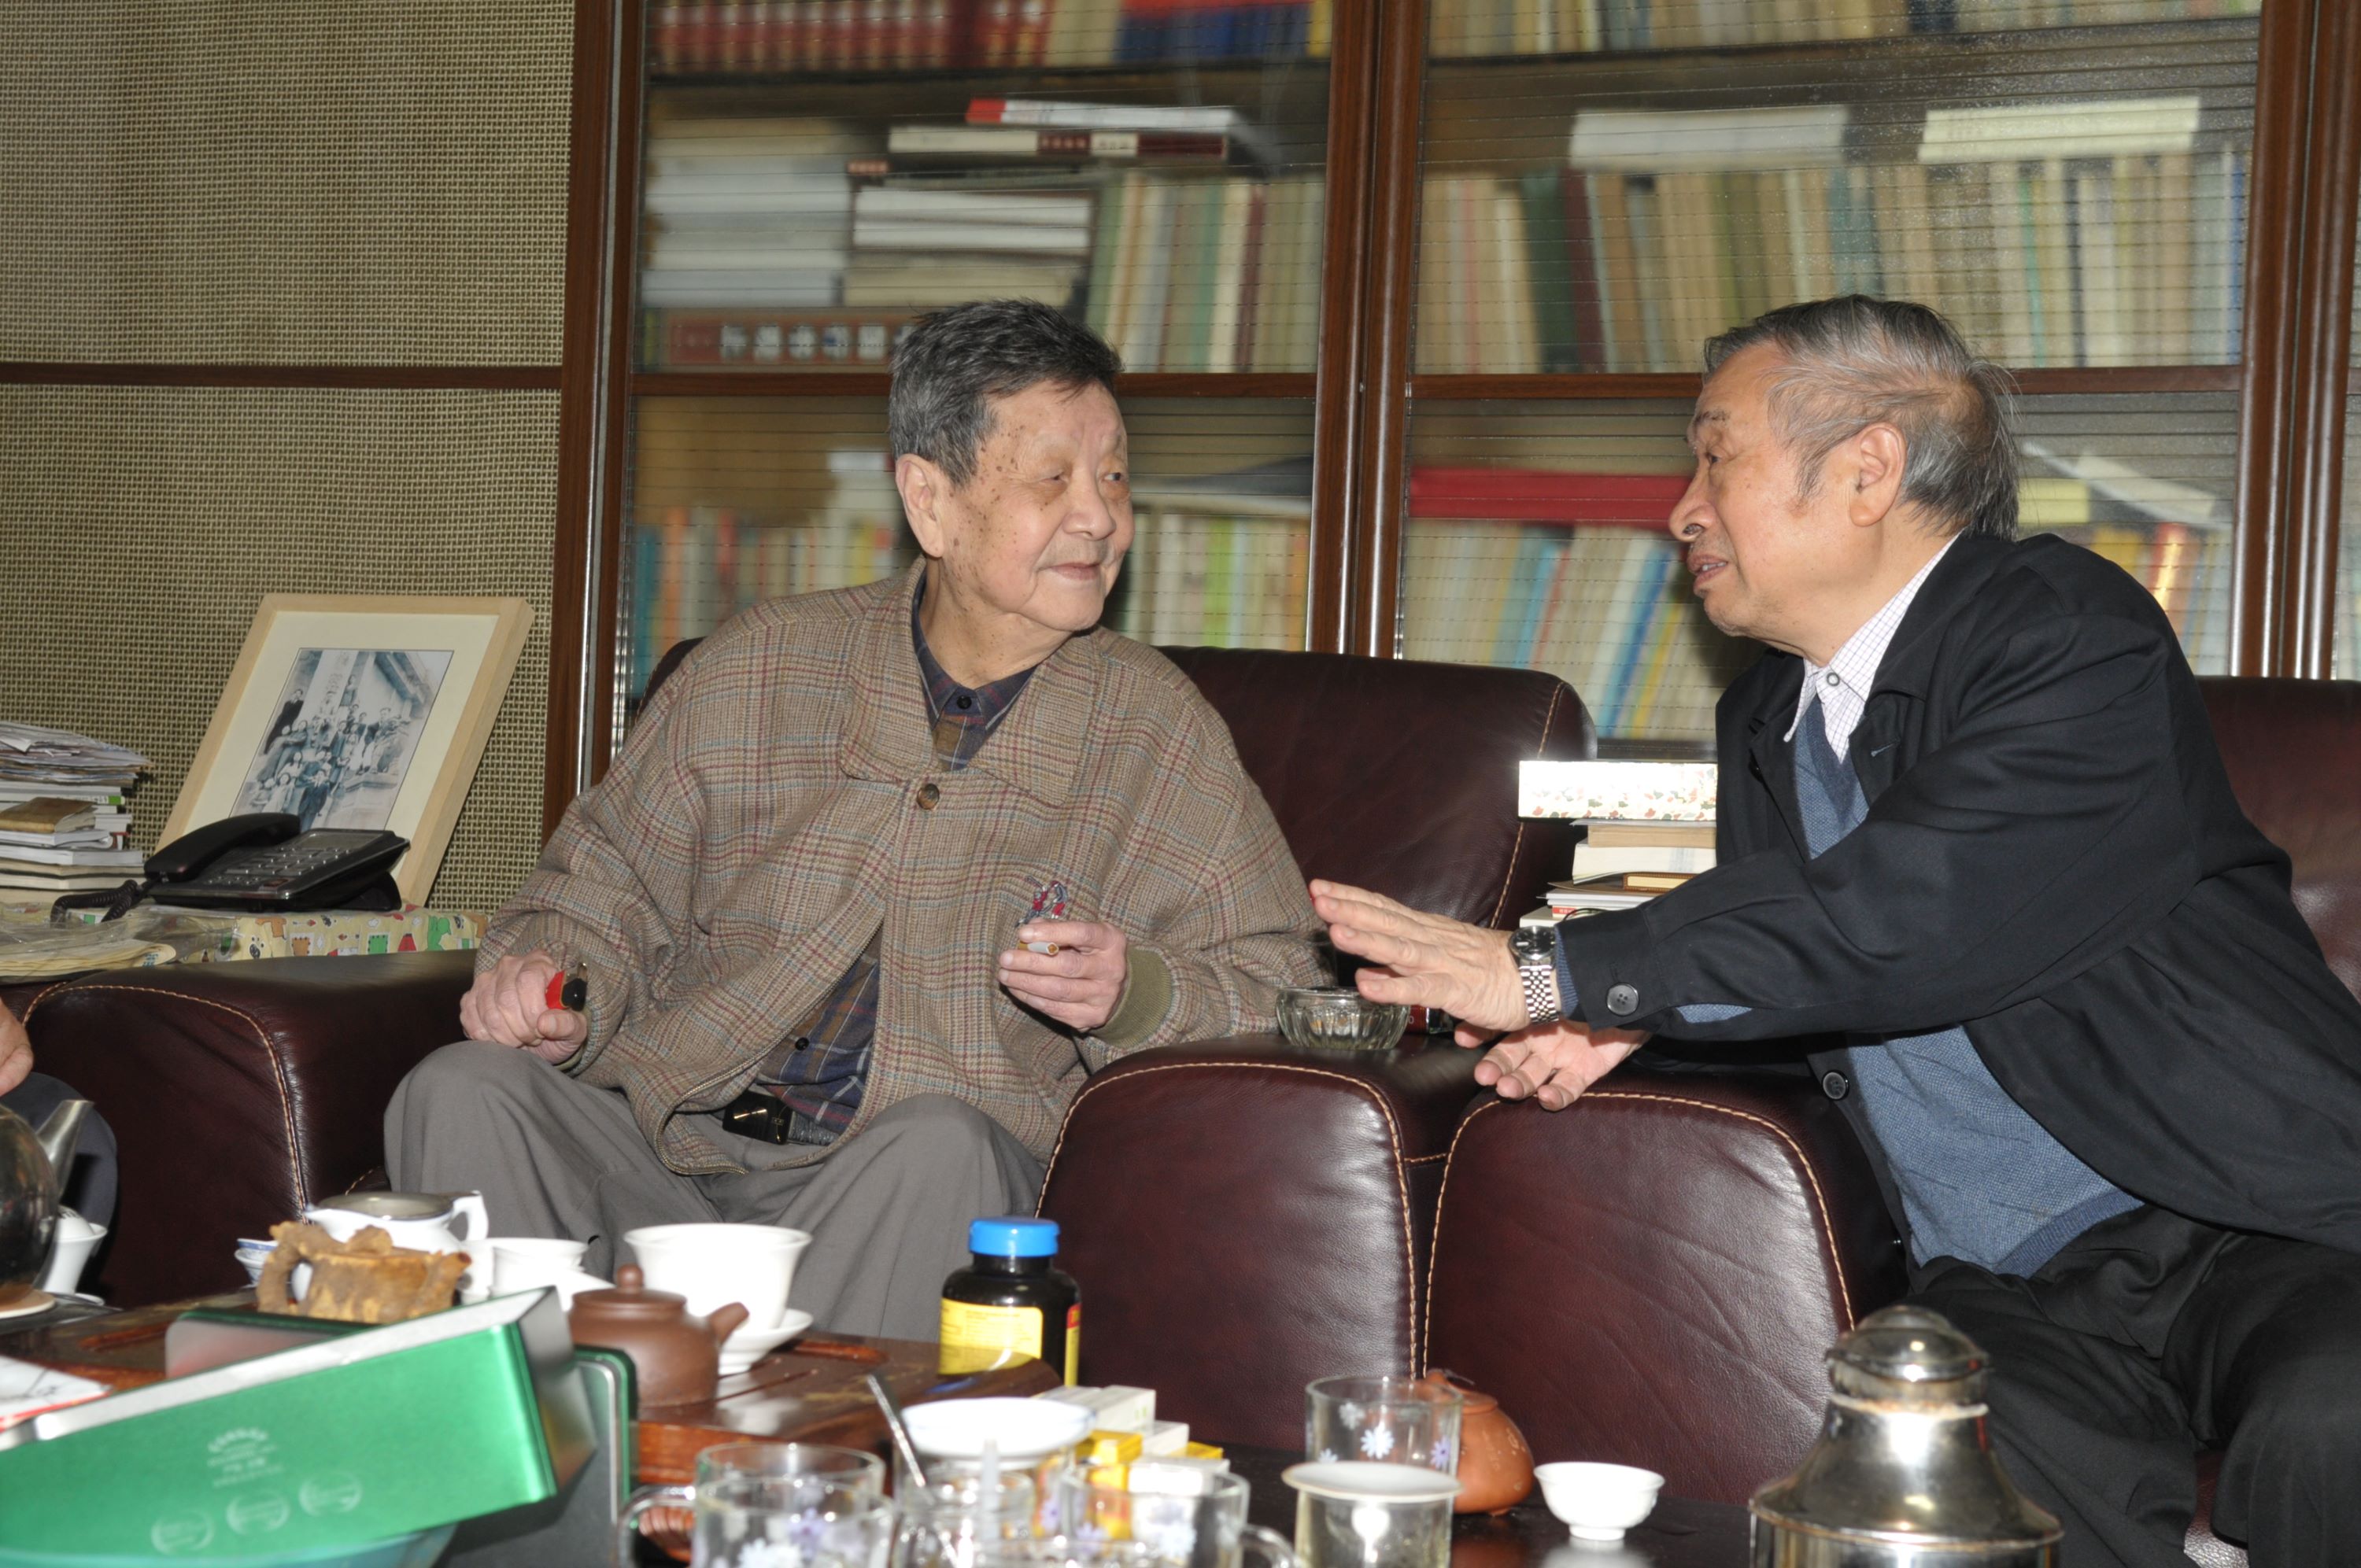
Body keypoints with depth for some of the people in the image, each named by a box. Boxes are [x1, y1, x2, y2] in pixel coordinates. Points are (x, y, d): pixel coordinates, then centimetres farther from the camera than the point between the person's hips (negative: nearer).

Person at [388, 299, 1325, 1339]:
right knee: (461, 1093, -23)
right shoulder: (755, 669, 11)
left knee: (939, 1147, -36)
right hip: (672, 1147, 2)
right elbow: (607, 887, 18)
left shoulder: (1157, 727, 8)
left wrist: (1134, 996, -15)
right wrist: (552, 977, -4)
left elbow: (1280, 997, 6)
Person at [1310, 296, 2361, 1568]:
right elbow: (1804, 979, 28)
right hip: (2007, 1292, 4)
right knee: (2007, 1463, -31)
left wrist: (1559, 976, -18)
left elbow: (1907, 921, -22)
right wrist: (1627, 1011, 4)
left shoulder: (2078, 639, -9)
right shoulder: (1766, 719, 15)